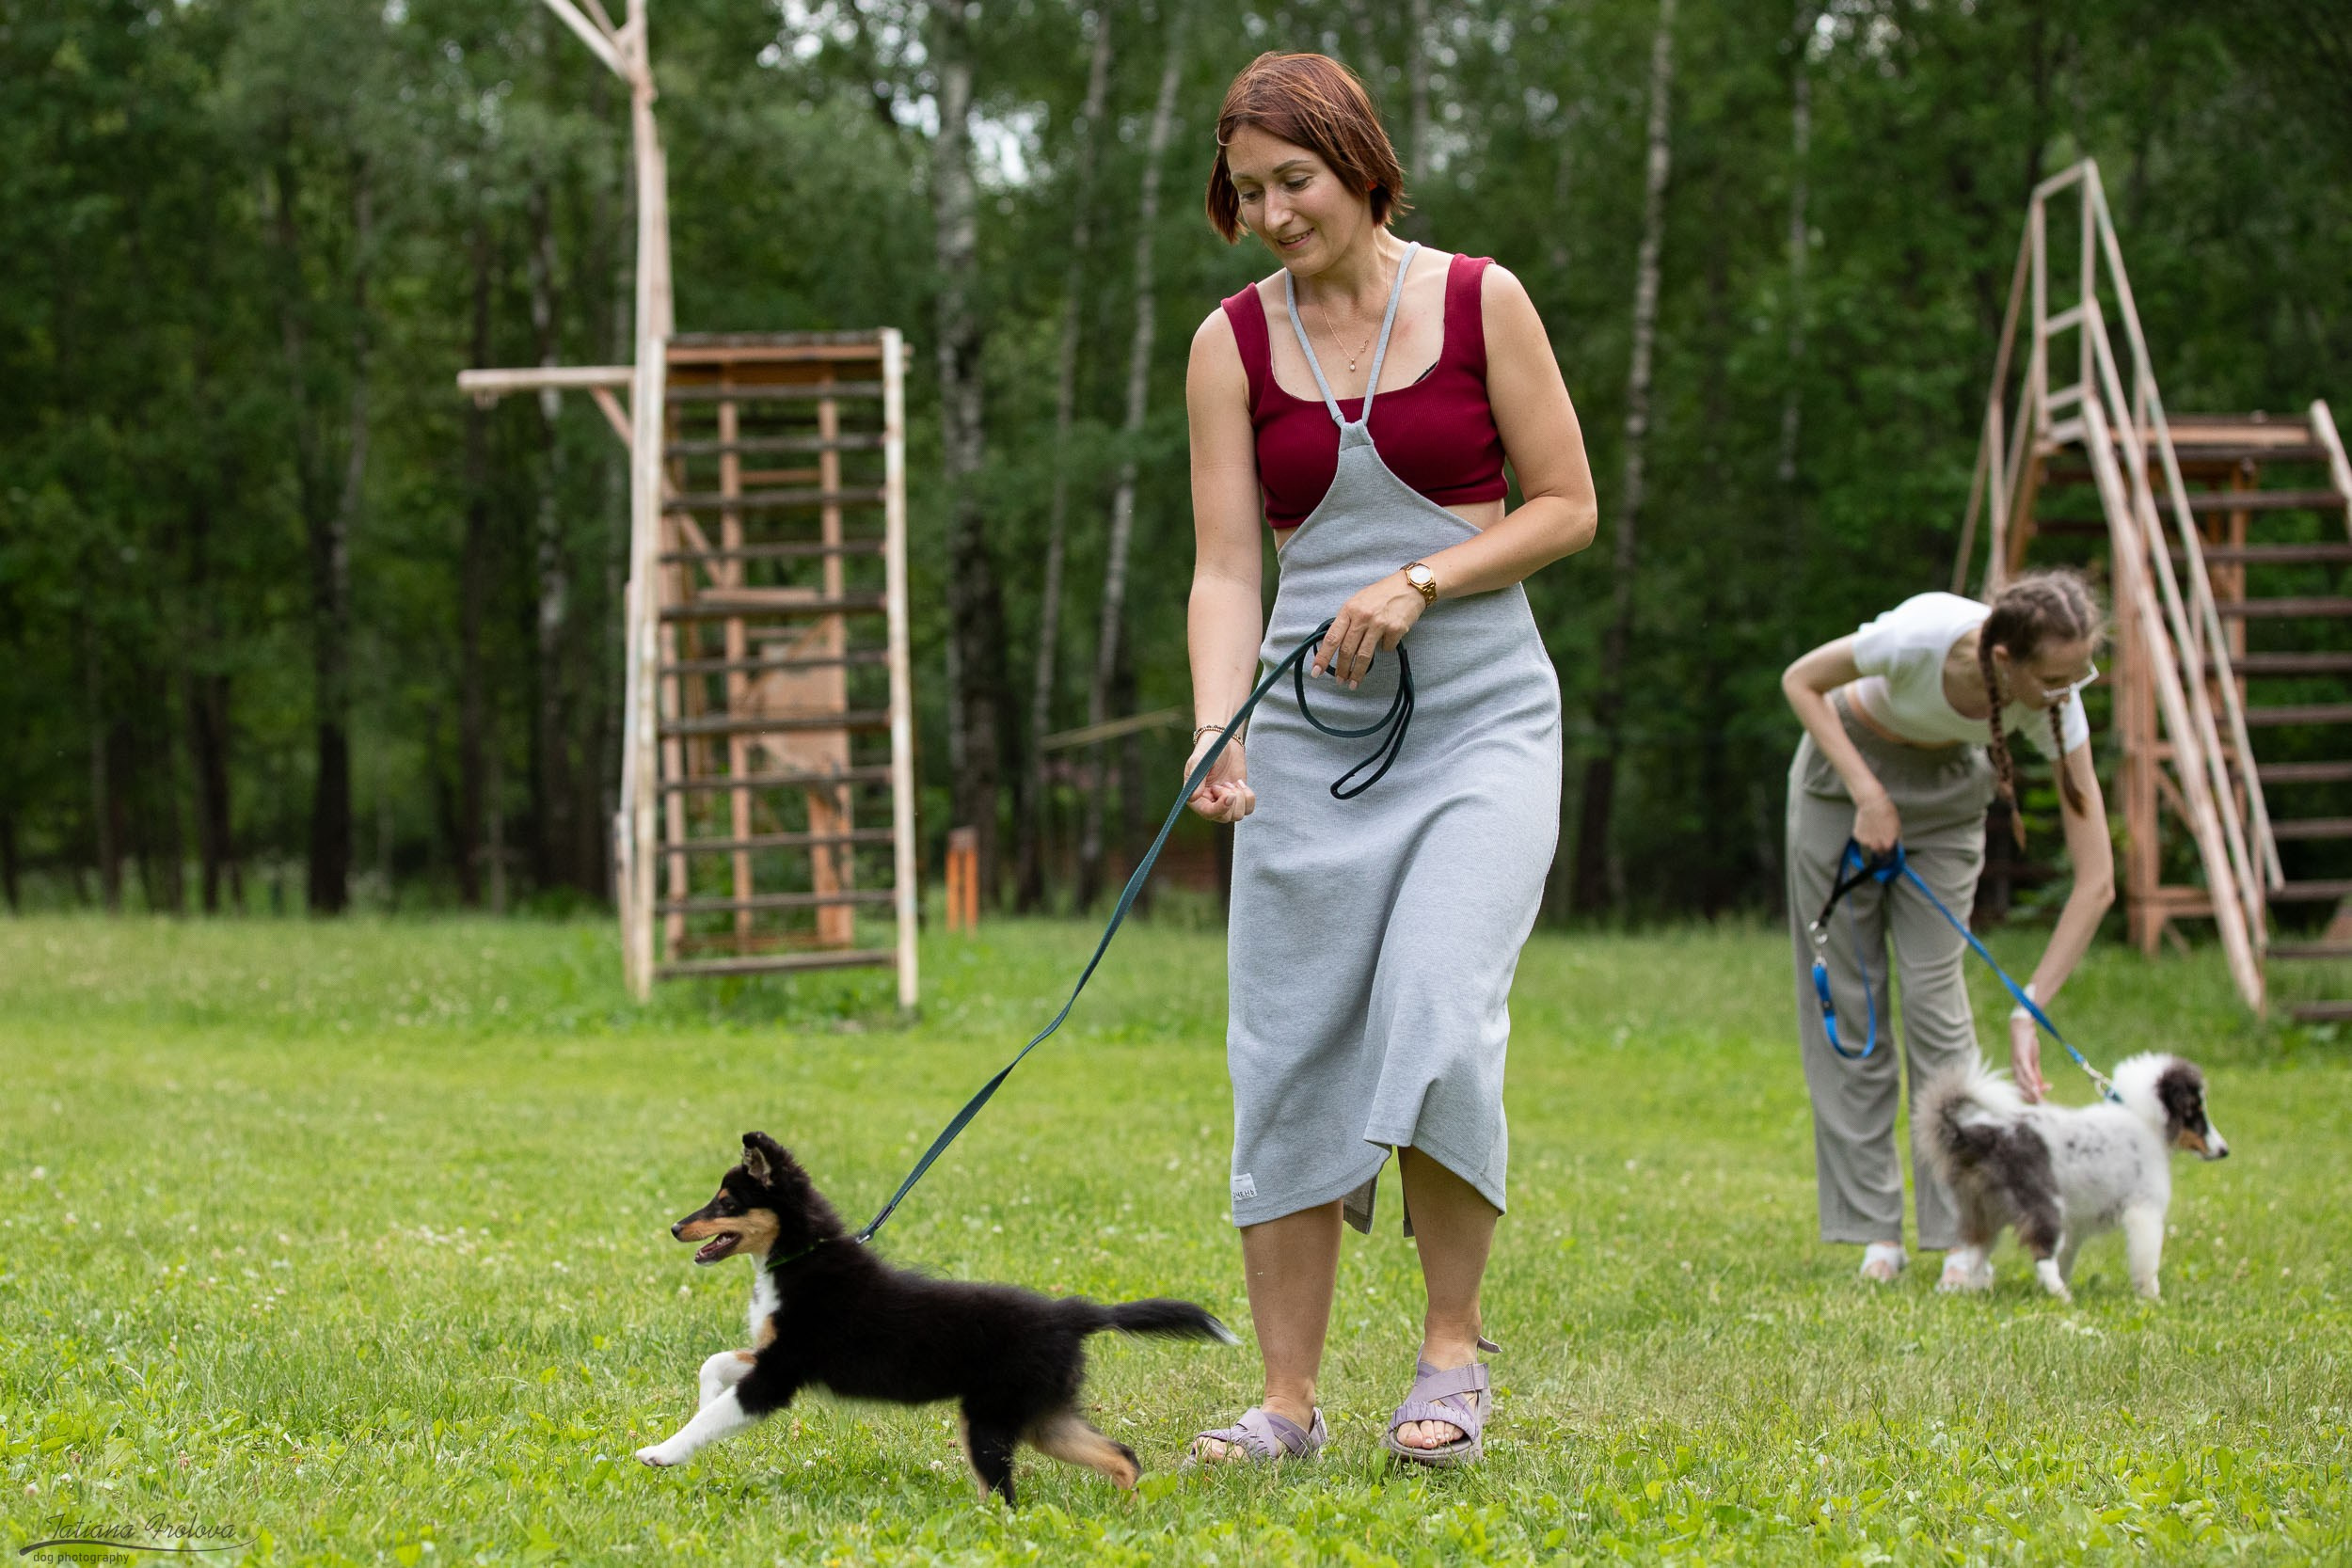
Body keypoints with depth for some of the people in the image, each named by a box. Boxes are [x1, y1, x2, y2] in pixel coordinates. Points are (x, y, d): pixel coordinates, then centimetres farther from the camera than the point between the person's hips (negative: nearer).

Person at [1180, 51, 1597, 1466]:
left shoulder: (1479, 302, -1)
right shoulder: (1234, 342, 4)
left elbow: (1568, 506, 2)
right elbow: (1227, 565, -2)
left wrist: (1420, 582, -12)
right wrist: (1216, 731, -17)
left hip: (1483, 714, -2)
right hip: (1312, 728, 3)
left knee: (1437, 1017, -19)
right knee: (1291, 1053, -1)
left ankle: (1456, 1341, -1)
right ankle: (1290, 1398, 7)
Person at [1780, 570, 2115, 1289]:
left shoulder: (2056, 705, -29)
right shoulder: (1924, 635, -38)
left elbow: (2095, 881, -27)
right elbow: (1801, 681, -16)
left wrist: (2031, 1010, -31)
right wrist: (1868, 794, -24)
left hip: (1946, 785, 1)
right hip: (1845, 768, -1)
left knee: (1935, 995, -11)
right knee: (1847, 999, -3)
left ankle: (1963, 1237, -8)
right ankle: (1874, 1230, 1)